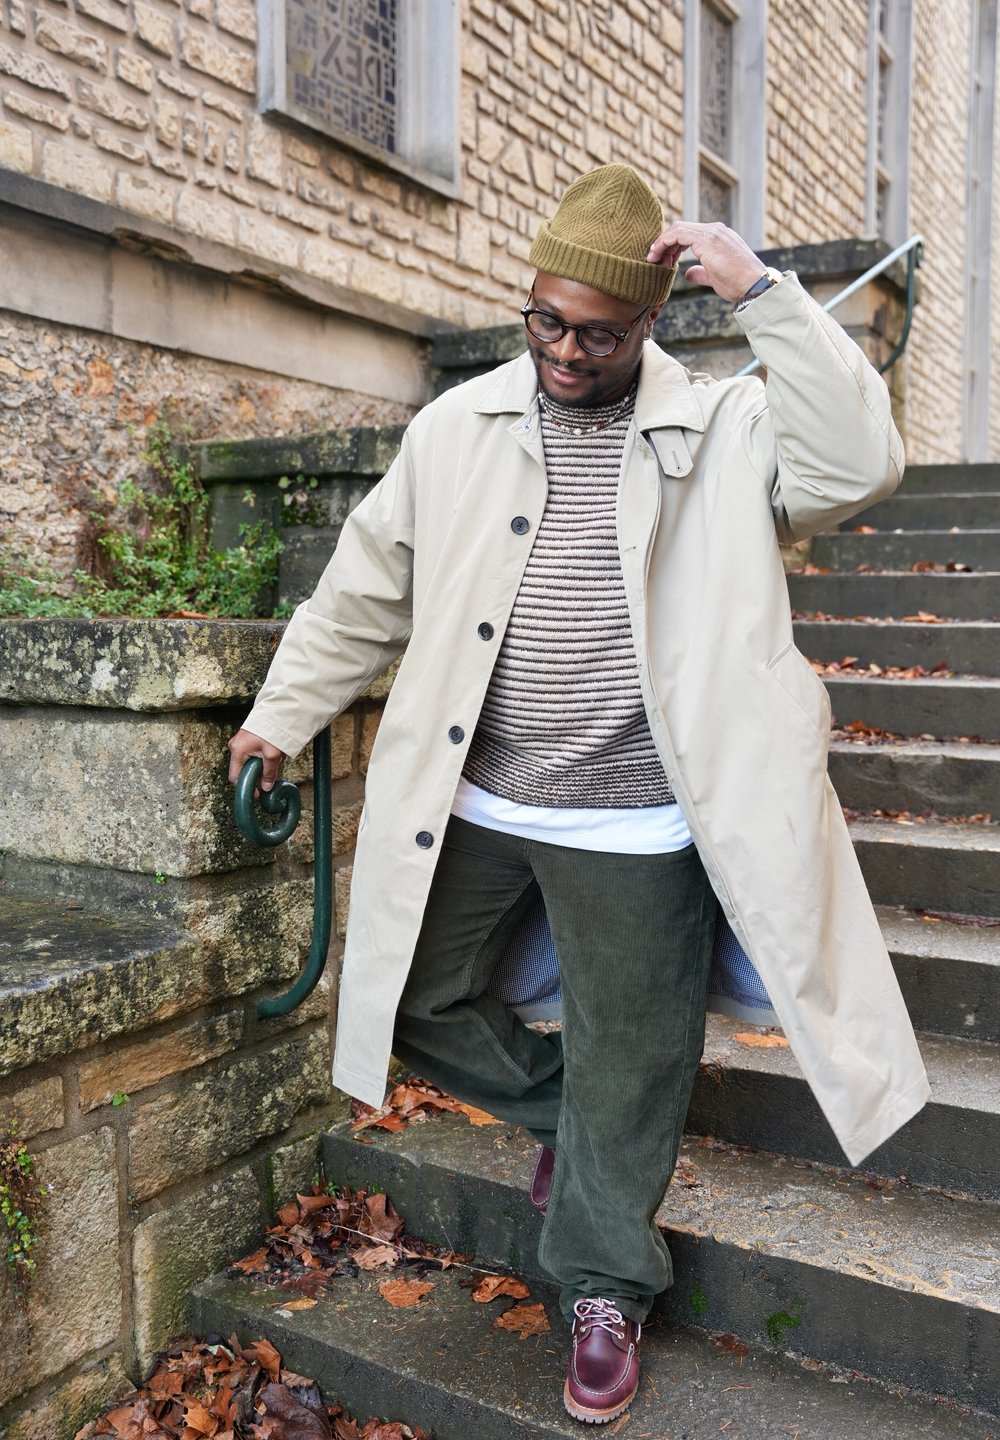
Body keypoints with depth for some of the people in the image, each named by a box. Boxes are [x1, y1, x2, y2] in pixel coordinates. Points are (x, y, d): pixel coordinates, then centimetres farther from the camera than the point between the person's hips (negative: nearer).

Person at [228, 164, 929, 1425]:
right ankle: (560, 1109, 43)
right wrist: (283, 711, 15)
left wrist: (764, 296, -19)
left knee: (629, 1063, 10)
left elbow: (861, 464, -19)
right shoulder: (457, 427, 5)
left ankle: (605, 1288, 36)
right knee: (414, 1002, 14)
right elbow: (369, 586, 11)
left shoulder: (724, 433, -2)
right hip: (472, 802, 4)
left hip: (632, 824, -3)